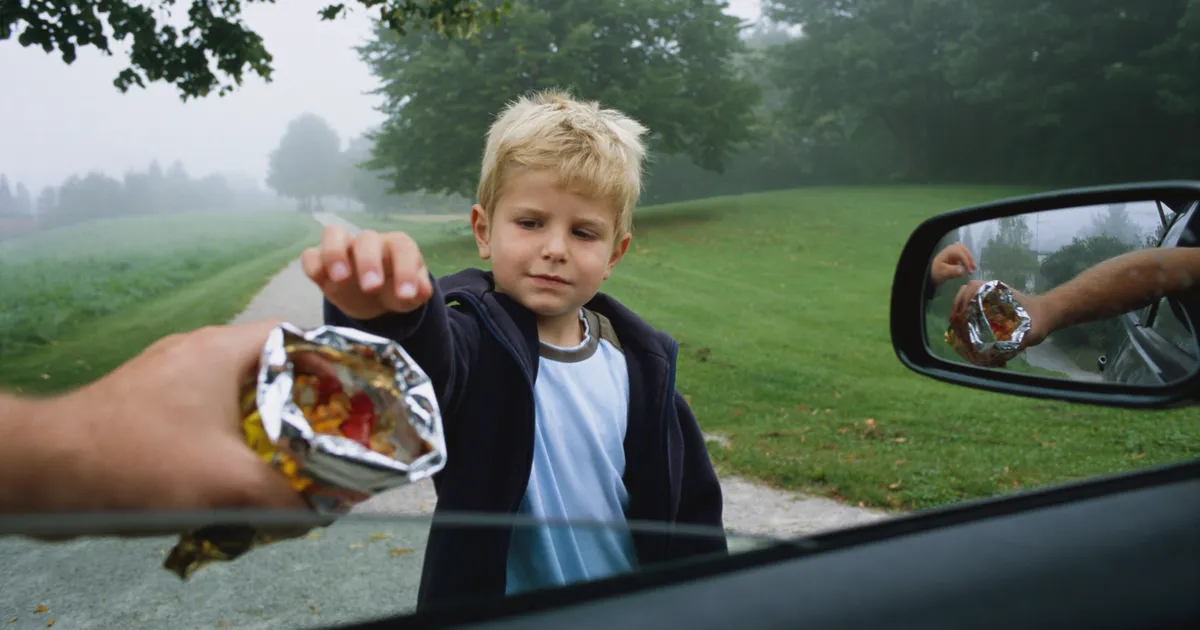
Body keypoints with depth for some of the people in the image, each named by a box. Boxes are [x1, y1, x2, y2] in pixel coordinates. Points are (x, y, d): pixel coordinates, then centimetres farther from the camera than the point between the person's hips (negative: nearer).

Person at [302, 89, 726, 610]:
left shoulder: (641, 365, -6)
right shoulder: (474, 343, -17)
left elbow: (689, 505, 2)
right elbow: (420, 362, -41)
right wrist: (384, 315, -61)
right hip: (493, 607, -2)